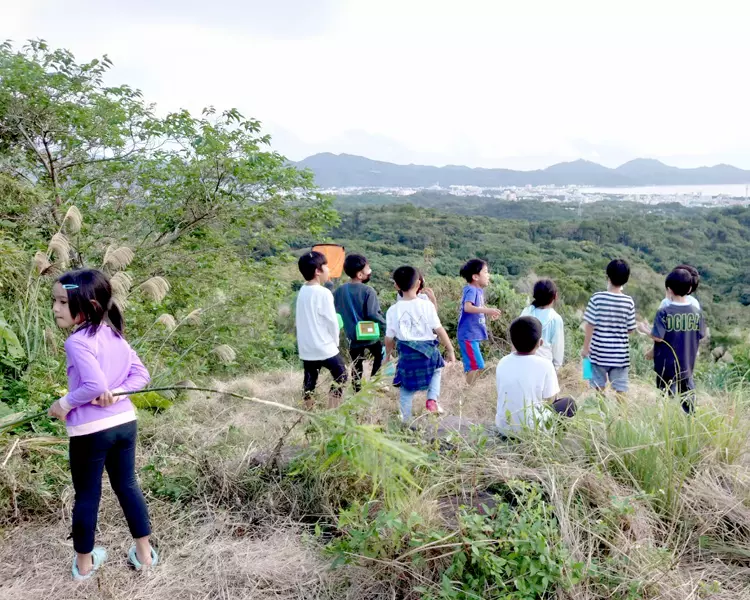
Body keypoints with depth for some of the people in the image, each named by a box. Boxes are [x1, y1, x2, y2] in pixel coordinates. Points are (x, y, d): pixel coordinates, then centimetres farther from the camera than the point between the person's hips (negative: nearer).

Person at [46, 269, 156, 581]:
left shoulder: (77, 342, -18)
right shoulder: (115, 336, 5)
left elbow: (95, 384, -26)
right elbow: (141, 375, 4)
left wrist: (64, 403, -12)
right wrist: (117, 393, -6)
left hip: (90, 431, -6)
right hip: (125, 422, 6)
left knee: (86, 495, 11)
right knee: (127, 485, 18)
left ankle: (84, 563, 27)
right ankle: (144, 552, 27)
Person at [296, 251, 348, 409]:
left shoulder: (303, 291, 5)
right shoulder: (323, 293, -17)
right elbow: (332, 321, -14)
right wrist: (335, 341, 2)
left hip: (306, 348, 7)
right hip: (325, 347, -7)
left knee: (310, 382, 13)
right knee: (340, 377, 8)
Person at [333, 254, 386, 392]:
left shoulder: (339, 291, 1)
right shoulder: (367, 291, -18)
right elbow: (373, 314, -21)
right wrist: (386, 325, -6)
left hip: (353, 336, 5)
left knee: (356, 367, 14)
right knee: (380, 357, 19)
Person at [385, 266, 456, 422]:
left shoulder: (393, 310, -3)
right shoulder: (426, 305, -8)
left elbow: (389, 337, 3)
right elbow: (439, 329, -7)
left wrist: (388, 354, 20)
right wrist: (450, 349, 2)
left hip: (406, 353, 1)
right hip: (427, 350, -1)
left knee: (406, 388, 14)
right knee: (437, 370, 28)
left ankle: (406, 420, 20)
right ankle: (432, 400, 10)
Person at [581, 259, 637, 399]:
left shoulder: (597, 298, -11)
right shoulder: (628, 302, -6)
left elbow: (590, 325, -9)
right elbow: (630, 329, -2)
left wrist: (585, 347, 1)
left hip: (600, 352, -1)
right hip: (620, 354, 1)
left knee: (599, 388, 12)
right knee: (620, 390, 9)